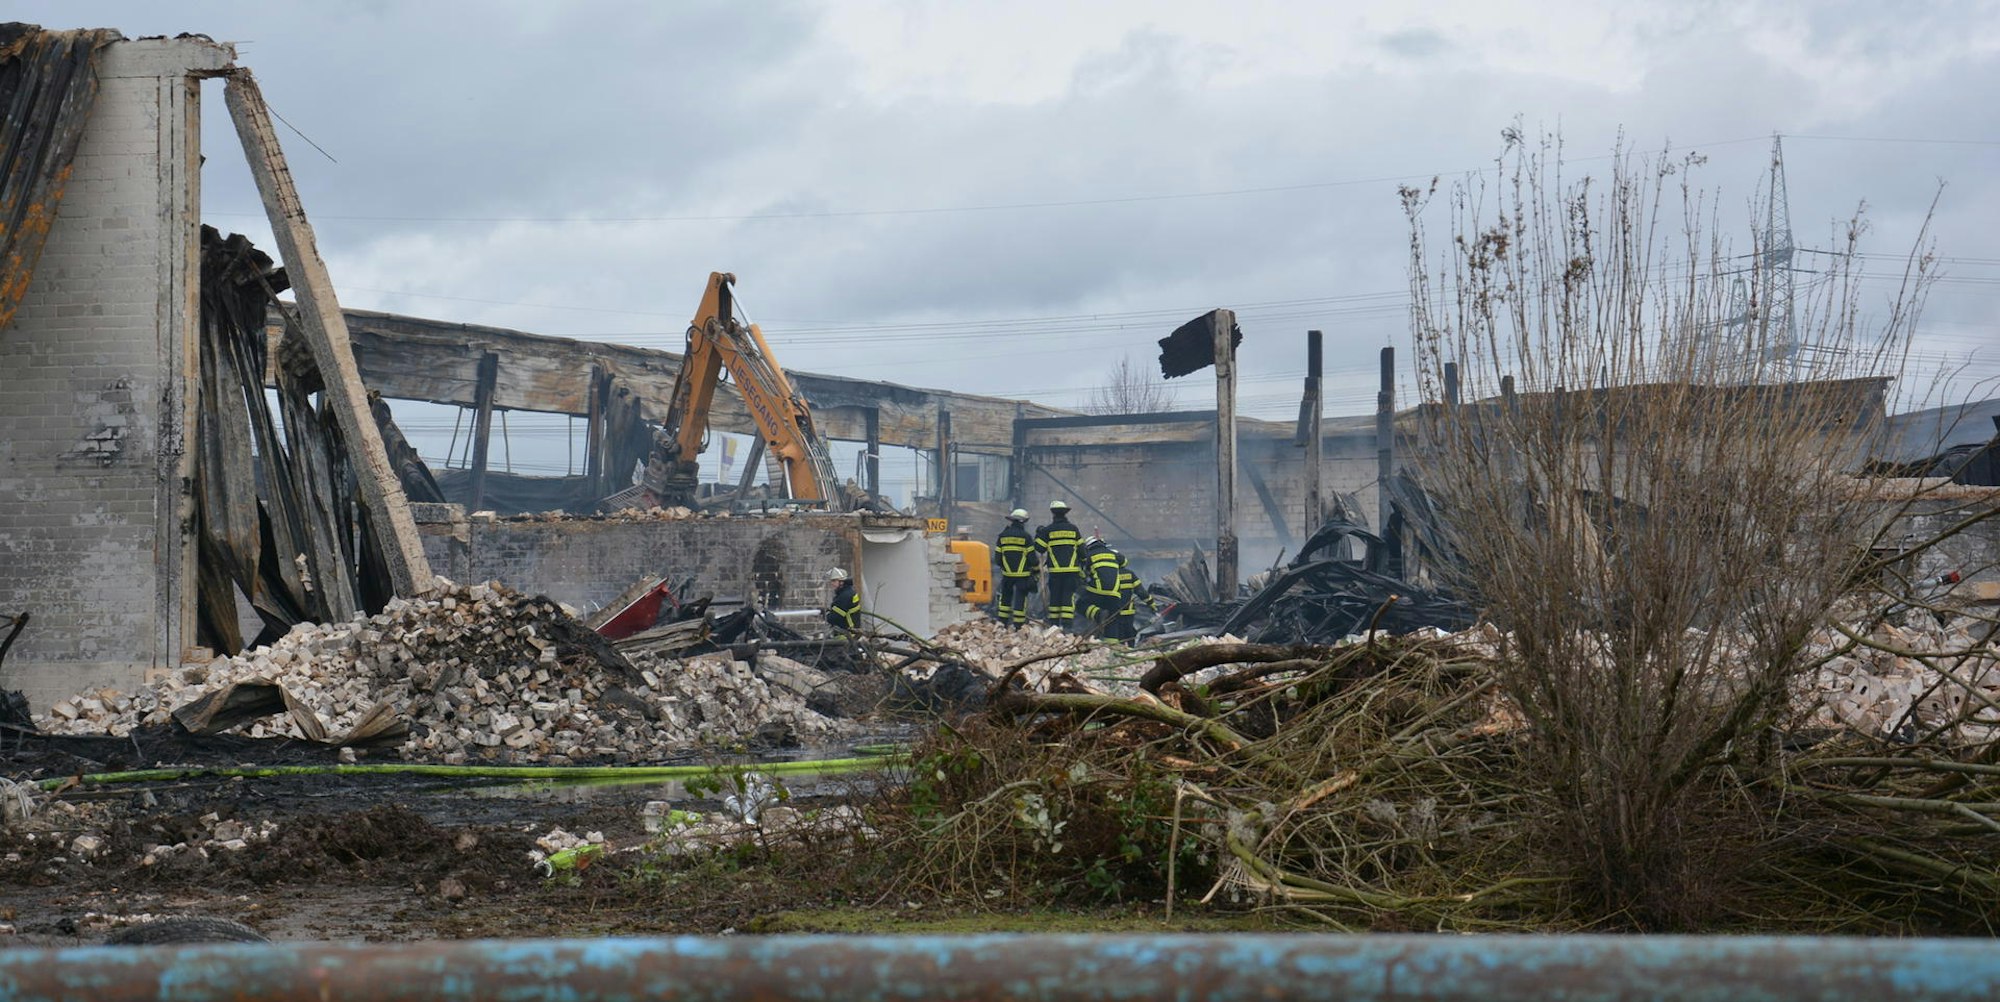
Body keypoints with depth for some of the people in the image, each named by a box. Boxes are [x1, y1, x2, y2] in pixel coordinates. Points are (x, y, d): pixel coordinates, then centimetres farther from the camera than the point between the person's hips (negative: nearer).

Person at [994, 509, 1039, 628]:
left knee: (1005, 596, 18)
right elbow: (1032, 557, -8)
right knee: (1020, 599, 1)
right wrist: (1037, 570, 8)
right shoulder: (1026, 537, -10)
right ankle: (1018, 625, 0)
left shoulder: (1002, 535, 2)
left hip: (1007, 573, 3)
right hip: (1023, 574, -3)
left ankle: (1002, 622, 17)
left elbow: (997, 558, 5)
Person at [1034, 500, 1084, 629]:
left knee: (1055, 597, 6)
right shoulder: (1073, 528, 8)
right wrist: (1082, 567, 20)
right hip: (1072, 570, 1)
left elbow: (1039, 548, 4)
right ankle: (1067, 623, -10)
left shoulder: (1048, 530, 0)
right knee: (1068, 596, -1)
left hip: (1055, 570, -1)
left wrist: (1038, 534, 21)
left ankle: (1054, 624, 7)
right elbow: (1081, 549, 11)